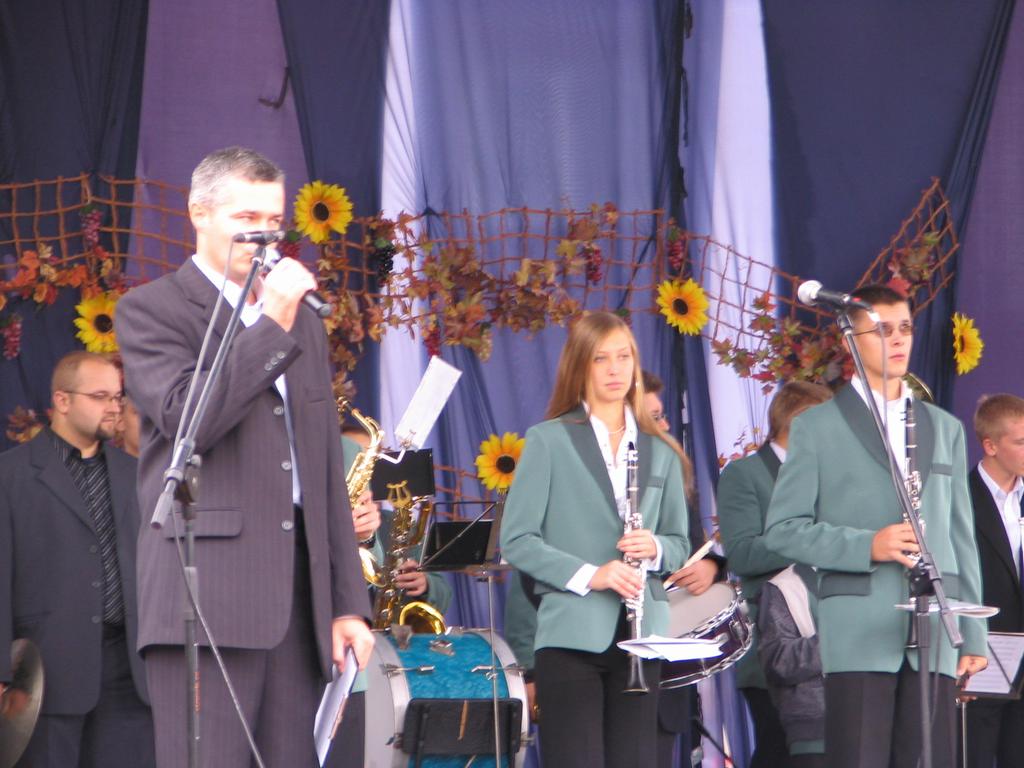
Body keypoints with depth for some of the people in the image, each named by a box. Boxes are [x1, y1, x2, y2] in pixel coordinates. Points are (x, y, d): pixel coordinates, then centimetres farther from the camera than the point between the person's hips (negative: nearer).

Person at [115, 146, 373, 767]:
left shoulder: (303, 319, 23)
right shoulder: (150, 310, 3)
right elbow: (186, 420, -15)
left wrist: (348, 602, 16)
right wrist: (273, 325, -11)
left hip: (299, 599, 6)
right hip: (207, 596, -6)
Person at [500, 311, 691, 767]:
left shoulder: (659, 452, 15)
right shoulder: (548, 441, 2)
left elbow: (679, 543, 18)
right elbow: (516, 541, -3)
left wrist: (655, 549, -6)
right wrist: (588, 575, -16)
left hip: (640, 636, 4)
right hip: (572, 634, -4)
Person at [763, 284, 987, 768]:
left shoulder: (944, 429, 20)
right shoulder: (818, 427, 6)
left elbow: (960, 535, 18)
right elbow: (782, 530, 1)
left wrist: (973, 633, 11)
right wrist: (866, 545, -13)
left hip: (933, 635, 4)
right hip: (859, 633, -4)